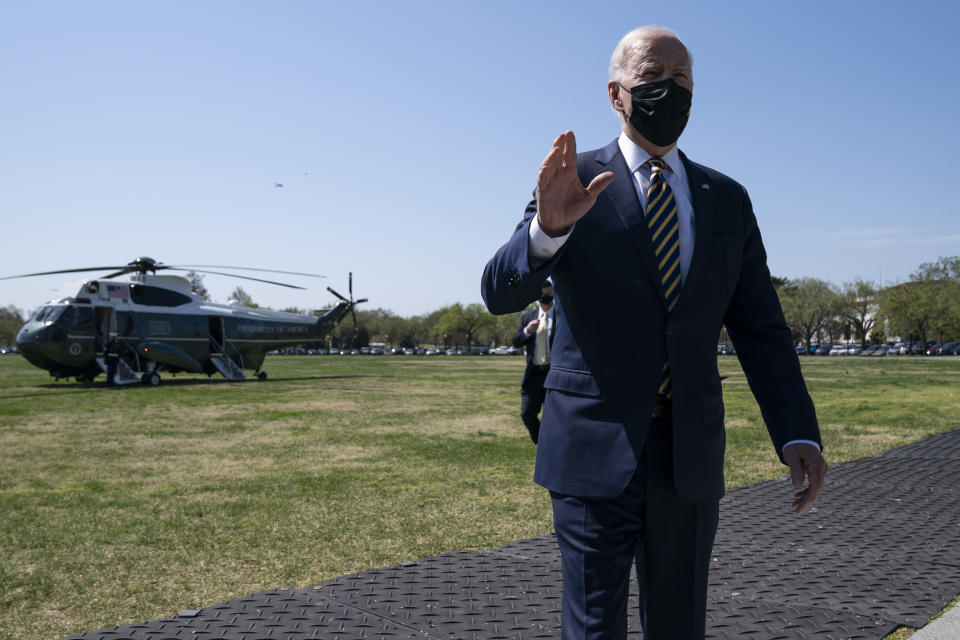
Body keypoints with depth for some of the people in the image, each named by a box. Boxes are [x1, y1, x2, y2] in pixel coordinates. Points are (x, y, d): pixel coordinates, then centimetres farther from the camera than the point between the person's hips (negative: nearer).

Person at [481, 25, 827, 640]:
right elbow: (501, 290, -14)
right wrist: (548, 226, -35)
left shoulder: (728, 199, 8)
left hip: (692, 455, 4)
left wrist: (799, 434, -10)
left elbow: (760, 327, 4)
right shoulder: (575, 182, -2)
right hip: (595, 451, -3)